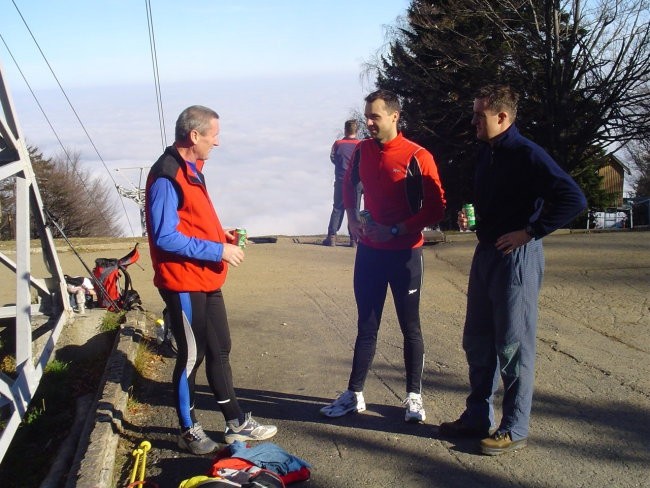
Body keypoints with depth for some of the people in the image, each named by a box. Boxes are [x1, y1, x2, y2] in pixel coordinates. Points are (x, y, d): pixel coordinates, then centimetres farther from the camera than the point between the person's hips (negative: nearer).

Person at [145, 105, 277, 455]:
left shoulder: (190, 170, 12)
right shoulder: (166, 176, -19)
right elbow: (166, 237, -24)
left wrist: (222, 235, 6)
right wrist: (217, 250, -21)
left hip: (207, 282, 10)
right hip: (184, 285, -10)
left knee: (219, 351, 16)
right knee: (191, 356, 3)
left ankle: (236, 424, 27)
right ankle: (188, 430, 20)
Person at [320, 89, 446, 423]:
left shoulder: (417, 157, -14)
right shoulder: (362, 150, 3)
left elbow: (435, 209, -13)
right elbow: (349, 185, 21)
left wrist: (395, 230, -18)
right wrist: (352, 219, 6)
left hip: (405, 253, -5)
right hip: (369, 250, 5)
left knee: (410, 326, 6)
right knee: (366, 324, 12)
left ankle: (414, 397, 19)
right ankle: (354, 395, 20)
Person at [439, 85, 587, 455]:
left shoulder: (527, 154, -15)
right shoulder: (487, 153, 11)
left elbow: (573, 199, -23)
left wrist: (530, 232, -19)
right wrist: (473, 218, 10)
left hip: (516, 257, -9)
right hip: (486, 254, 9)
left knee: (513, 345, 0)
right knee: (478, 341, 14)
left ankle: (514, 430, 12)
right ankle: (478, 417, 27)